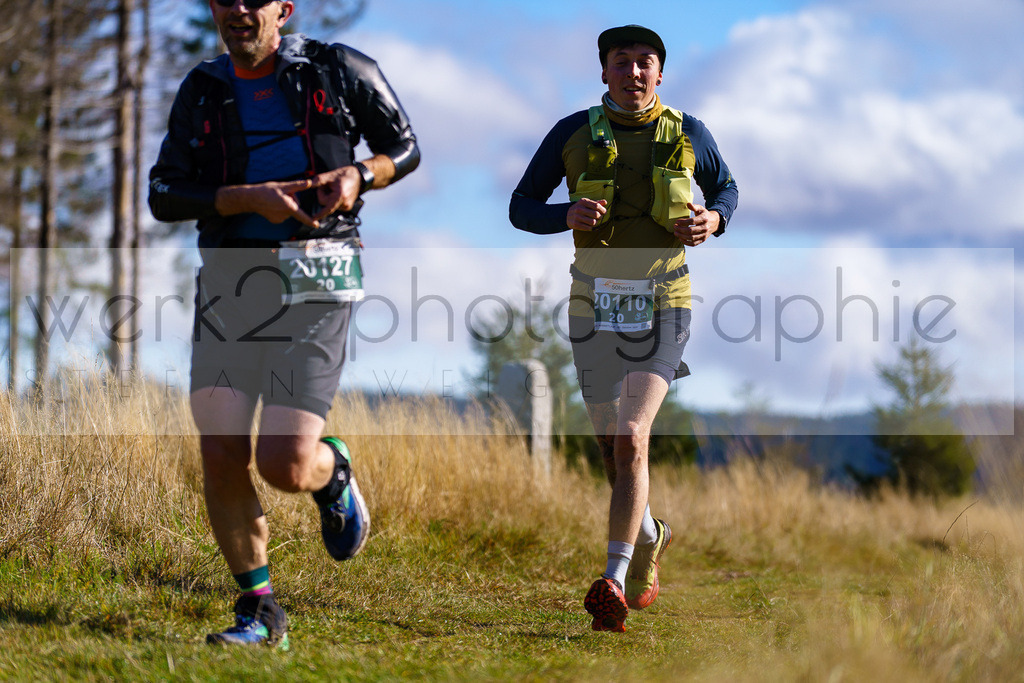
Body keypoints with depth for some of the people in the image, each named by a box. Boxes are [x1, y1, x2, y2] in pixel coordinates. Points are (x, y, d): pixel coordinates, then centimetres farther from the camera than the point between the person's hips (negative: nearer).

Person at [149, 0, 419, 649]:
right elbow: (164, 195, 5)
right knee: (221, 453, -10)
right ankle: (259, 610, 7)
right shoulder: (203, 91, 11)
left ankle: (335, 473, 26)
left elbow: (405, 147, 15)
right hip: (230, 278, 3)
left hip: (314, 280, -3)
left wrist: (360, 175, -7)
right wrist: (246, 197, -11)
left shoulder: (340, 70, 4)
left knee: (285, 465, -13)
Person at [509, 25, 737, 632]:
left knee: (631, 439, -21)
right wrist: (567, 215, -18)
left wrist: (713, 220, -7)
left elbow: (727, 189, 17)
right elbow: (522, 208, 4)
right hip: (596, 308, 2)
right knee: (614, 447, 14)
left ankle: (616, 583, -23)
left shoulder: (688, 135, 0)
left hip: (662, 308, -2)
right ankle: (650, 535, 45)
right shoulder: (573, 134, -1)